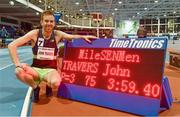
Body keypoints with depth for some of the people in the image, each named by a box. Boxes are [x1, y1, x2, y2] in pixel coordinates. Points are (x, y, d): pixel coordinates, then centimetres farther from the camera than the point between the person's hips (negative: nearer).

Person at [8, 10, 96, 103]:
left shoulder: (57, 34, -6)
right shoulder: (35, 33, -11)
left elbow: (73, 37, 8)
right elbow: (12, 45, -12)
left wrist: (83, 37, -13)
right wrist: (17, 63, -23)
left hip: (50, 70, 0)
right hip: (35, 69, 1)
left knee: (55, 83, -36)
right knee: (19, 71, -32)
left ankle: (48, 86, 6)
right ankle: (35, 88, 0)